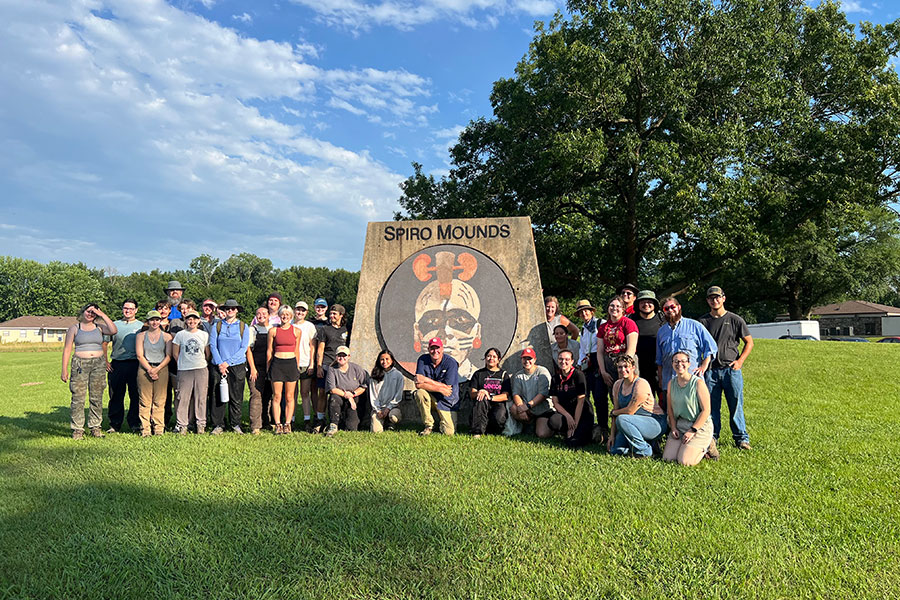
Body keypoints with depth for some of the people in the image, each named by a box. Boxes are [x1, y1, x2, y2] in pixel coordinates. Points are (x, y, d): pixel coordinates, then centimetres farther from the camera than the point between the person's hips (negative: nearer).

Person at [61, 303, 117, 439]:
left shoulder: (99, 327, 11)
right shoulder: (74, 328, 7)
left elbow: (113, 331, -10)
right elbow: (67, 349, 5)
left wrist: (103, 315, -4)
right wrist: (64, 369, -1)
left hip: (99, 364, 2)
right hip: (80, 364, -2)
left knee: (97, 397, 4)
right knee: (78, 397, -5)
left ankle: (95, 427, 12)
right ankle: (77, 429, 2)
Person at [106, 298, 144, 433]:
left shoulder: (141, 326, 9)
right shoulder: (115, 325, 11)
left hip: (135, 365, -1)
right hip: (117, 365, 1)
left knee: (135, 395, 2)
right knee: (116, 396, 4)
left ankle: (135, 423, 11)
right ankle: (114, 424, 14)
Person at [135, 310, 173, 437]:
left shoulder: (166, 336, 9)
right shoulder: (141, 336, 10)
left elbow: (168, 356, 3)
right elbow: (139, 356, 3)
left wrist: (157, 369, -9)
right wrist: (149, 369, -8)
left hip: (162, 369, 0)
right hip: (145, 369, 0)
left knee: (159, 401, -2)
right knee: (145, 401, -3)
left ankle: (159, 428, 2)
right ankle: (145, 429, 1)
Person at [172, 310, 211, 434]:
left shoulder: (204, 335, 8)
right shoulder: (180, 335, 4)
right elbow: (175, 354, 9)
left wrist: (202, 363, 11)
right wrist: (183, 363, 9)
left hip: (201, 369, 1)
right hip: (184, 371, -1)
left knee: (201, 397, 2)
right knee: (183, 398, -3)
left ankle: (201, 424, 10)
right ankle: (182, 425, 6)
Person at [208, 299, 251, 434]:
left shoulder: (243, 327, 5)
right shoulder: (217, 326, 8)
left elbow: (244, 348, -1)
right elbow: (213, 345, 2)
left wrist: (228, 362, -9)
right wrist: (219, 363, -9)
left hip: (238, 366, 0)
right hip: (219, 365, 0)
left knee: (236, 396, 2)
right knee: (219, 396, -1)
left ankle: (236, 424, 12)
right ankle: (218, 425, 8)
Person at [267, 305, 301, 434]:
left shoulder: (296, 331, 5)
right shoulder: (273, 330, 3)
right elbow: (269, 351, 7)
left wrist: (297, 367, 10)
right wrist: (268, 369, 6)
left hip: (291, 363, 1)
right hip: (277, 364, -1)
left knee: (289, 397, 4)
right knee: (276, 396, 1)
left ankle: (287, 424, 11)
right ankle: (278, 425, 7)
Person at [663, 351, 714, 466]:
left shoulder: (698, 383, -14)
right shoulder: (671, 383, 3)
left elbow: (706, 411, -14)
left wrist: (692, 431, -15)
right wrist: (673, 427, -1)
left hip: (700, 426, -5)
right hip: (679, 425, 5)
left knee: (685, 461, -15)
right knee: (668, 458, -6)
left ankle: (706, 446, 13)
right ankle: (686, 446, 22)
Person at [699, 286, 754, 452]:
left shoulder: (735, 320, 5)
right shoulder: (703, 321, 8)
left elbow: (749, 342, 10)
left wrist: (740, 361, -2)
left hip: (731, 370, -1)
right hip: (710, 370, 1)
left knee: (736, 405, 2)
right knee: (711, 406, 3)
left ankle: (741, 438, 15)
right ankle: (711, 439, 12)